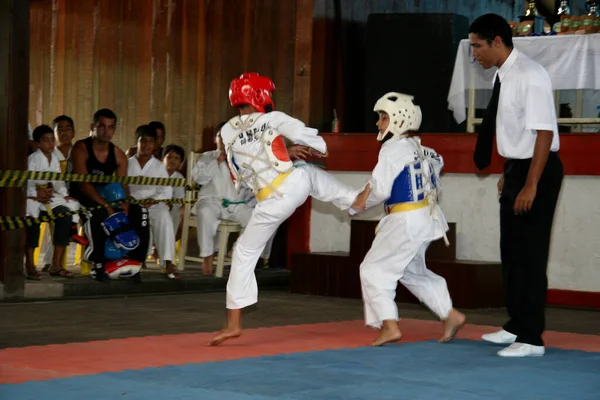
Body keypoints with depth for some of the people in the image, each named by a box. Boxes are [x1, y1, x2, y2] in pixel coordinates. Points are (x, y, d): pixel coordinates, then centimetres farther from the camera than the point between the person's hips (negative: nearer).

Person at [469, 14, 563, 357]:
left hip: (538, 170, -9)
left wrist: (531, 185, -23)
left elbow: (544, 133, -22)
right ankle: (516, 326, 30)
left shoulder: (530, 76, -21)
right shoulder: (503, 75, 6)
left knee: (530, 253, -5)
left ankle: (531, 339, 3)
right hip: (516, 168, 9)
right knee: (512, 250, 16)